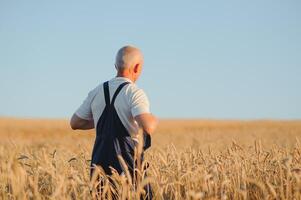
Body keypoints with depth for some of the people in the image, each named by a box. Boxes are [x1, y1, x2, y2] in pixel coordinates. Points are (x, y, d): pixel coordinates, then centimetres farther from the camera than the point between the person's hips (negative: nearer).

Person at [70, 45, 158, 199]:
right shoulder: (135, 93, -9)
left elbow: (74, 123, 17)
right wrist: (154, 120, -1)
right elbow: (148, 127, -23)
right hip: (127, 162, -5)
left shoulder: (96, 92, 9)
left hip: (100, 161, 5)